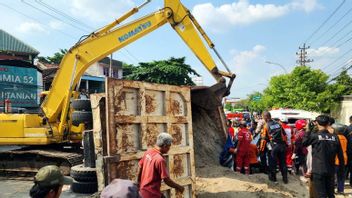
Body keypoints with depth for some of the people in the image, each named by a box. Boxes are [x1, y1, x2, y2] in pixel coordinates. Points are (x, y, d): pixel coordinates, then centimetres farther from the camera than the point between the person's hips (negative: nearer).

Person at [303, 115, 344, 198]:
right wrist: (341, 169, 14)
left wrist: (308, 131, 5)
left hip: (318, 170, -4)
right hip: (331, 171, 4)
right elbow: (340, 155, 3)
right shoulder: (335, 137, -3)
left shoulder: (314, 136, -13)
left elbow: (303, 143, 4)